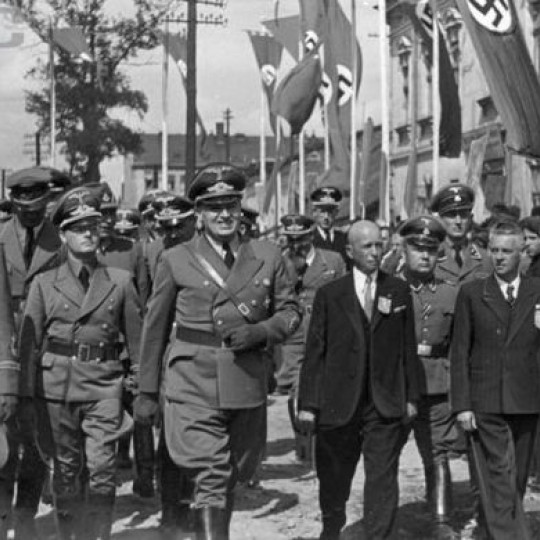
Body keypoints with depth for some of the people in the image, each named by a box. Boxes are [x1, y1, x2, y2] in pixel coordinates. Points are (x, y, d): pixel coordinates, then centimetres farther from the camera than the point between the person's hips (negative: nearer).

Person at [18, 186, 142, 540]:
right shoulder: (45, 284, 4)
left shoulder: (120, 281, 5)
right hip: (58, 386, 1)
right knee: (66, 471, 8)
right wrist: (29, 396, 2)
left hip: (105, 386, 0)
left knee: (102, 469, -10)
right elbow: (30, 343, 6)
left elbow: (137, 338, 8)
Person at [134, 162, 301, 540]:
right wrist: (148, 392, 7)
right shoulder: (176, 260, 2)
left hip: (247, 384, 3)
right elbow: (155, 327, 6)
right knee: (211, 478, -13)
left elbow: (290, 312, 11)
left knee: (231, 479, 16)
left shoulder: (269, 257, 7)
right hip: (194, 385, -3)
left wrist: (259, 331, -10)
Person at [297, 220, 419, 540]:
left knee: (383, 479, -5)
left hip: (386, 404, 0)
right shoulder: (330, 295, 2)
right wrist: (308, 403, -3)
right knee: (334, 479, 12)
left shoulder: (399, 291, 6)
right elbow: (315, 352, 1)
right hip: (339, 403, 0)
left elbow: (408, 347, 8)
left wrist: (411, 396, 5)